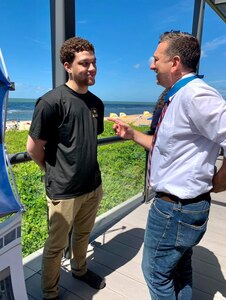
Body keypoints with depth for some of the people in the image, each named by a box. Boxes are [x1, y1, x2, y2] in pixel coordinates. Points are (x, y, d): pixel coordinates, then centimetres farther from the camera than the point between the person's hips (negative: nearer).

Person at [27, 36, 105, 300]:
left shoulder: (97, 103, 3)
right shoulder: (51, 101, -18)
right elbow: (33, 148, -12)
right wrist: (55, 173, 2)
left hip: (93, 187, 6)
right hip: (64, 191, -6)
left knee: (82, 235, 25)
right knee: (56, 246, 14)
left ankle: (80, 270, 52)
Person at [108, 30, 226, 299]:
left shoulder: (194, 95, -23)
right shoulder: (178, 98, 7)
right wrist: (132, 134, 12)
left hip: (174, 209, -9)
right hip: (185, 206, 9)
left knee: (156, 272, 13)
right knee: (180, 269, 27)